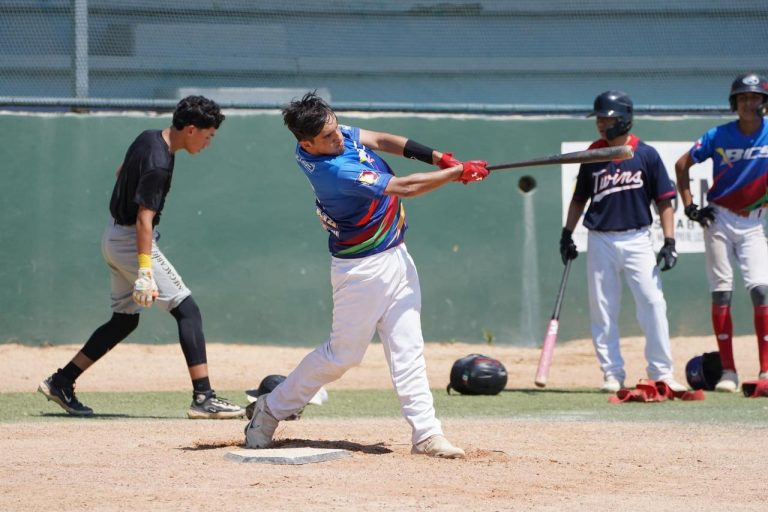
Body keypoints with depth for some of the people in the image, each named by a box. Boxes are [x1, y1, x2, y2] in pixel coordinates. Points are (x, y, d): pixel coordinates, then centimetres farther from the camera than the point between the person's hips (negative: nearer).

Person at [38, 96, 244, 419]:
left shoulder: (148, 138, 4)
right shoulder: (159, 165, -24)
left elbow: (121, 172, 23)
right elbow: (144, 219, -29)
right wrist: (145, 271, -34)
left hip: (113, 237, 10)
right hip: (132, 242, -10)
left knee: (125, 319, 18)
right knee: (187, 310, -11)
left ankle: (61, 382, 18)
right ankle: (203, 398, -18)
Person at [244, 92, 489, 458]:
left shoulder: (335, 134, -4)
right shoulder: (334, 171, -29)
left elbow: (379, 140, 6)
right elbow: (403, 187, -26)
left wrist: (439, 158, -6)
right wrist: (458, 173, -19)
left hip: (395, 259, 9)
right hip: (364, 269, -8)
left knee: (407, 349, 3)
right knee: (342, 354, 2)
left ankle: (425, 434, 1)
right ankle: (271, 409, 18)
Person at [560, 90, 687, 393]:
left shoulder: (646, 155, -2)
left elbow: (664, 201, 0)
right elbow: (579, 199, 17)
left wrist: (669, 242, -7)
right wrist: (567, 234, 12)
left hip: (637, 240, -2)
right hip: (600, 241, 3)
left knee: (653, 304, -9)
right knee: (602, 311, 2)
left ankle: (661, 373, -3)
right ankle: (612, 373, 10)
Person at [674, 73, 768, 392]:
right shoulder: (719, 136, -5)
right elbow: (682, 165, 6)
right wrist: (689, 206, -1)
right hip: (719, 219, 0)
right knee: (721, 293, -1)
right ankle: (728, 371, 3)